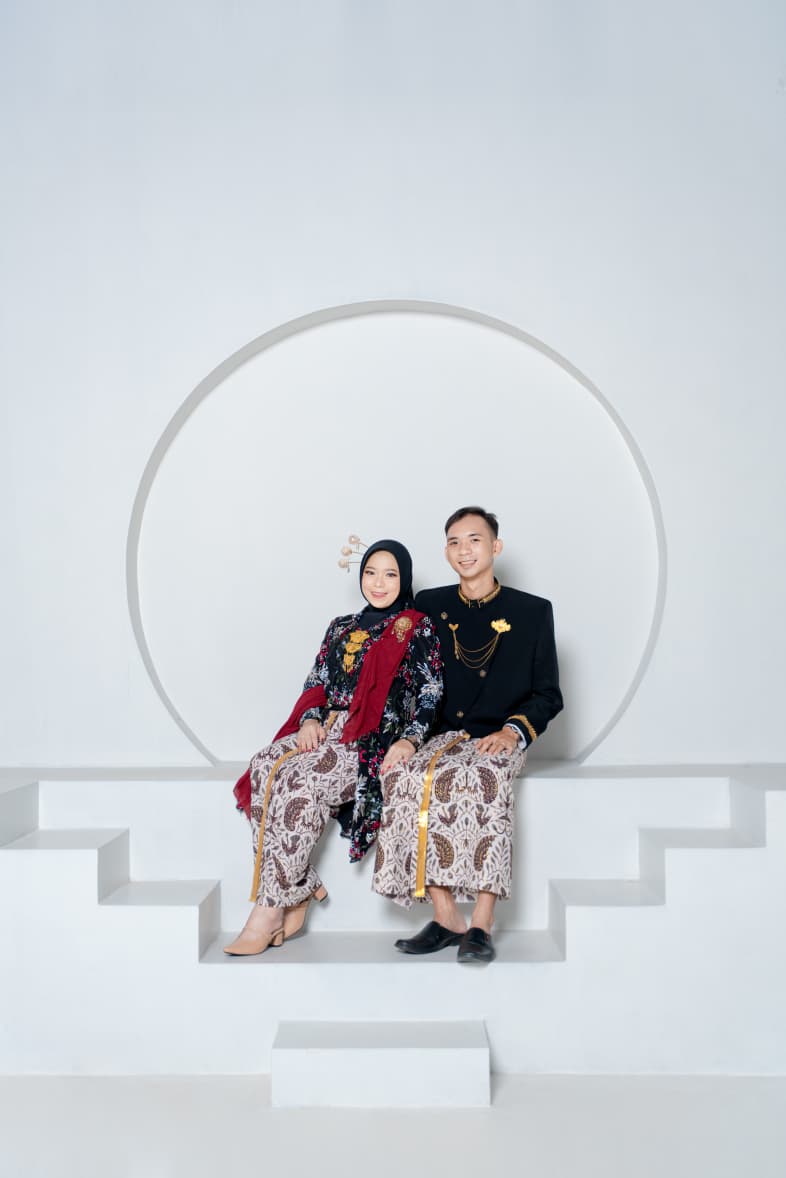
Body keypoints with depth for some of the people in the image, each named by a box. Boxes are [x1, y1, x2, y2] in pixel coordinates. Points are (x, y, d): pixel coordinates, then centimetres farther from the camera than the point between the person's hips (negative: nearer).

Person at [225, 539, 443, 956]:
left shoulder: (418, 629, 7)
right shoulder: (341, 628, 23)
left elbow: (430, 695, -1)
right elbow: (315, 685, 18)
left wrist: (409, 740, -17)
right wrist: (310, 719, -3)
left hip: (377, 739, -5)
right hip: (328, 730, 6)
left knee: (301, 780, -33)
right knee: (265, 767, -27)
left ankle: (269, 911, -26)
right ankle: (297, 894, -22)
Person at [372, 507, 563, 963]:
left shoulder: (533, 612, 8)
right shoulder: (429, 606, 14)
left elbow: (548, 695, 6)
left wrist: (514, 730, -9)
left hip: (500, 738, -2)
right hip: (443, 735, 2)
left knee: (486, 781, -36)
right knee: (410, 780, -30)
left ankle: (482, 925, -29)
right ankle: (446, 918, -23)